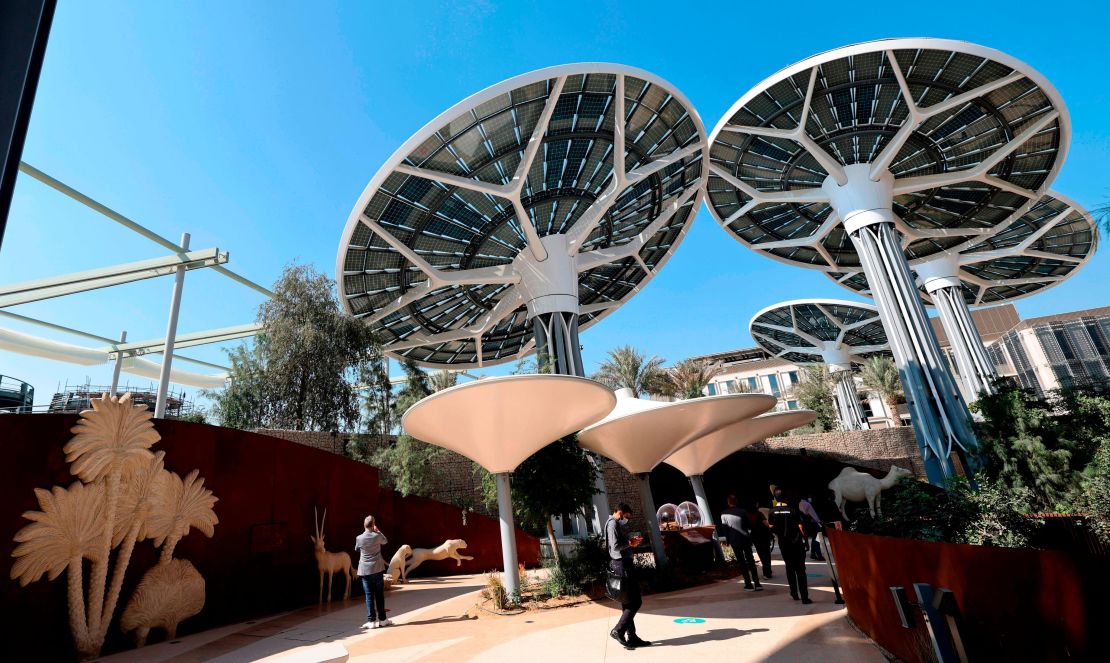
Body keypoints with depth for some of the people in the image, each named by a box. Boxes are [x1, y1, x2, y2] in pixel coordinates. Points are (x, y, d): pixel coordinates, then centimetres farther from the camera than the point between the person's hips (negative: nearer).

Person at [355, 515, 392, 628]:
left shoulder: (359, 538, -8)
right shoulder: (377, 536, -9)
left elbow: (356, 549, 13)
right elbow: (385, 541, 13)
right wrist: (378, 531, 19)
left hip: (365, 571, 0)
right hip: (377, 570, 0)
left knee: (369, 596, 5)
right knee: (379, 595, 9)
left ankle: (371, 621, 5)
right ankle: (382, 619, 15)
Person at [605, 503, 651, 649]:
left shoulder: (616, 523, 19)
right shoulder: (613, 523, -13)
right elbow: (615, 545, -22)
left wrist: (631, 542, 8)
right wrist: (630, 543, -9)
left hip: (623, 563, 11)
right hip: (622, 564, -11)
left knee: (628, 603, 12)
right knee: (635, 602, -6)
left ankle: (632, 637, 17)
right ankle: (618, 630, -3)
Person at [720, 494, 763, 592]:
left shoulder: (724, 514, -7)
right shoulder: (742, 511, -5)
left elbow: (725, 529, -3)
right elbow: (748, 525, 5)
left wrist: (728, 540, 8)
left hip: (735, 541, -1)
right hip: (745, 539, 2)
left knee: (741, 563, 6)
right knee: (751, 561, 11)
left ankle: (749, 585, 5)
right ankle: (757, 584, 9)